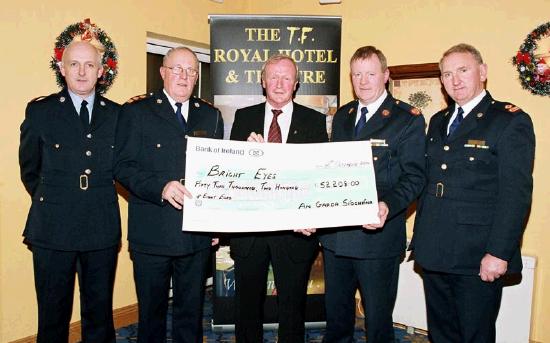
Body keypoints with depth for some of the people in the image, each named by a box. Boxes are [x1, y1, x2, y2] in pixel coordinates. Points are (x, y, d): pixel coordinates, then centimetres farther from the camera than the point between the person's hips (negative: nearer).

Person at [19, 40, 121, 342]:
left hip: (103, 230, 2)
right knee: (53, 314, 10)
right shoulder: (39, 111, 2)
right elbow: (29, 170, 10)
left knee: (100, 312, 12)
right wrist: (50, 203, 11)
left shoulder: (117, 114, 5)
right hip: (53, 229, -1)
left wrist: (98, 200, 8)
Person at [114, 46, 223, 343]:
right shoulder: (136, 111, 1)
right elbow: (122, 166, -7)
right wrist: (161, 187, -23)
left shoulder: (211, 115, 10)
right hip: (151, 232, -2)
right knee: (151, 310, 13)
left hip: (197, 233, 3)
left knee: (191, 311, 15)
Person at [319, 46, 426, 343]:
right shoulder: (342, 116, 12)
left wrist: (388, 206, -30)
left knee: (378, 317, 10)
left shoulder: (408, 118, -6)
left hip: (378, 233, -5)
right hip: (335, 233, 6)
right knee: (336, 313, 21)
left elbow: (413, 177, -12)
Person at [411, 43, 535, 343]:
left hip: (478, 259, -6)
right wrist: (420, 236, 12)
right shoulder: (438, 122, 14)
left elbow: (516, 194, -13)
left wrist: (499, 253, -18)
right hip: (434, 253, 6)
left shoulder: (511, 121, -7)